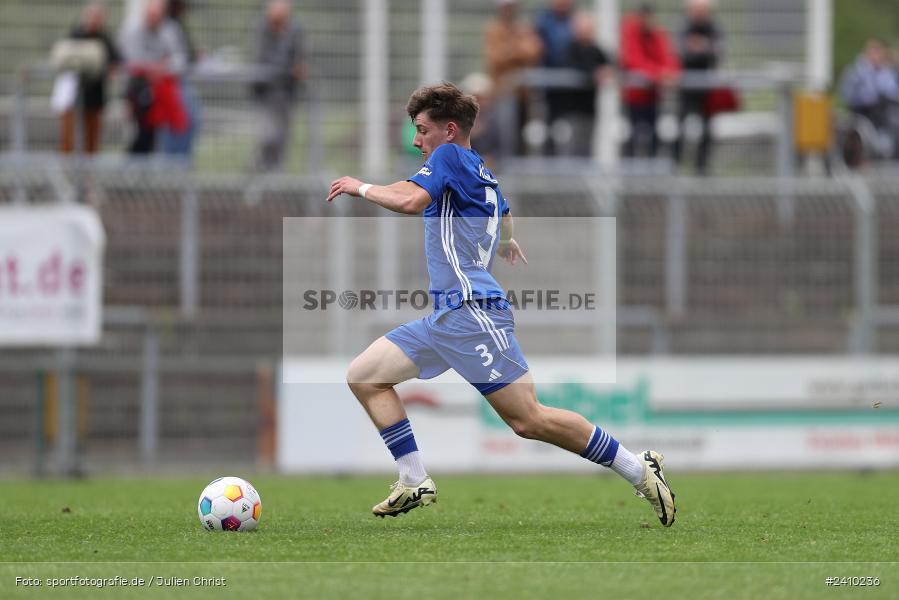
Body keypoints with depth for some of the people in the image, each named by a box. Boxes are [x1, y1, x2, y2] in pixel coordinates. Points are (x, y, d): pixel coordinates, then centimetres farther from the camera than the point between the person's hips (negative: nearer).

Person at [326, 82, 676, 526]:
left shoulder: (450, 157, -5)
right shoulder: (483, 174, 21)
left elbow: (410, 201, -21)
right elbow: (504, 215, 42)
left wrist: (361, 187, -4)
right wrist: (507, 241, 65)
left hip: (471, 311, -10)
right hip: (446, 318, 10)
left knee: (528, 420, -13)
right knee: (364, 376, 6)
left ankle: (640, 472, -6)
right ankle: (415, 482, 1)